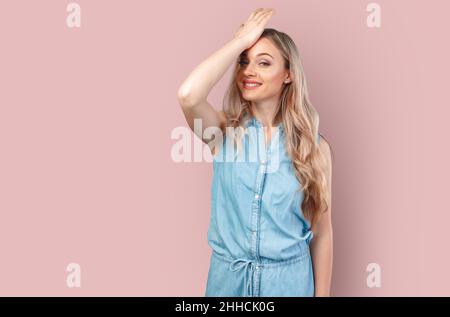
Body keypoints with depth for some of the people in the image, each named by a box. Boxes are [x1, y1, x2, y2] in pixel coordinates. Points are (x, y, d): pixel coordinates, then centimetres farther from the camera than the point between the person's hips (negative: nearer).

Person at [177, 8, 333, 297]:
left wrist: (322, 293, 1)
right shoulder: (224, 132, -7)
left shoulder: (315, 146, -7)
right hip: (228, 276, 1)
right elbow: (188, 95, -29)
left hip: (289, 278, -1)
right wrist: (241, 39, -18)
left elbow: (322, 233, -2)